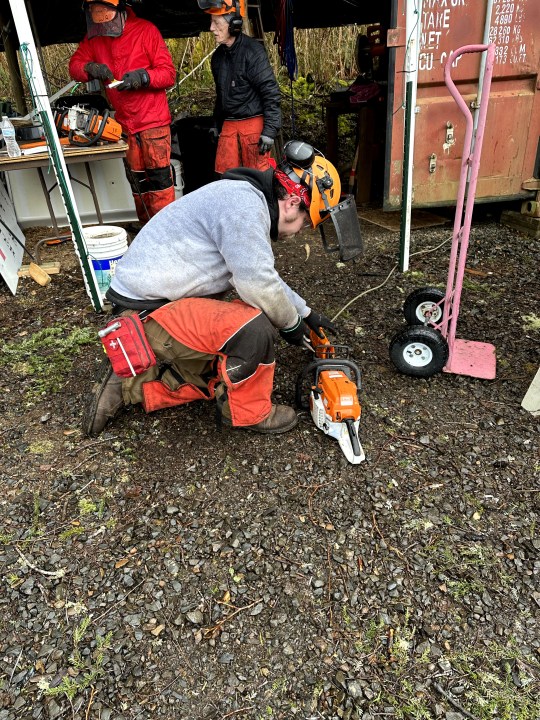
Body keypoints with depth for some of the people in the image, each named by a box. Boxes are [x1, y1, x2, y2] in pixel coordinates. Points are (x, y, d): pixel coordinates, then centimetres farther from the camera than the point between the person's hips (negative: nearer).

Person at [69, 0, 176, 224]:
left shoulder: (145, 30, -7)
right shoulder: (93, 37, 7)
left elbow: (169, 73, -8)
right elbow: (75, 64, 6)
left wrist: (142, 77, -24)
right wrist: (91, 68, -15)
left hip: (153, 119, -5)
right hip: (124, 123, 5)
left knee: (159, 177, -9)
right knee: (136, 180, 9)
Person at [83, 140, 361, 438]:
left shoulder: (251, 200, 12)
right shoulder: (245, 202, -21)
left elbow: (262, 276, 22)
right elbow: (258, 285, -25)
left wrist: (306, 313, 26)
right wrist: (291, 322, -5)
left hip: (155, 300, 11)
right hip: (147, 312, -11)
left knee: (213, 376, 21)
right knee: (254, 326, -24)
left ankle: (126, 386, 20)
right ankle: (248, 413, -1)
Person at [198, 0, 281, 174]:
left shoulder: (252, 51, -11)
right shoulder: (218, 56, 12)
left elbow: (271, 93, -13)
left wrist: (270, 130, -19)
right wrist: (216, 125, 25)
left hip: (253, 123, -7)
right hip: (228, 125, 7)